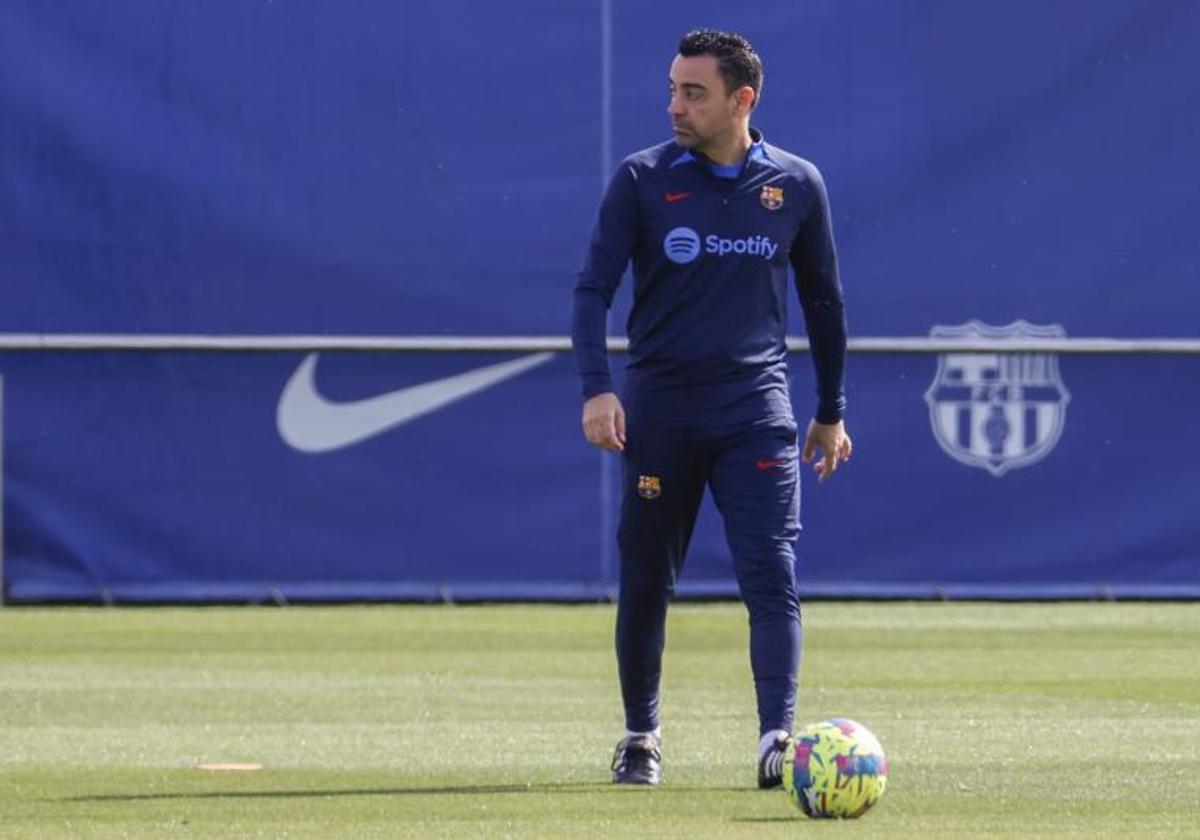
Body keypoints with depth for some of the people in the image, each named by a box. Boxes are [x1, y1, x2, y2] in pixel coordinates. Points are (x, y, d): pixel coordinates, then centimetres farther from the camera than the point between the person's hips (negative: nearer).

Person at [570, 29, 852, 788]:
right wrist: (598, 388, -18)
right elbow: (594, 288, -3)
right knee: (646, 580, 6)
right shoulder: (643, 180, 0)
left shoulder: (795, 185, 4)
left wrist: (832, 411, 16)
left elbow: (823, 299, 15)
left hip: (756, 408, 0)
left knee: (772, 576, -12)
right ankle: (642, 736, 21)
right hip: (659, 406, 0)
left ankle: (778, 739, -17)